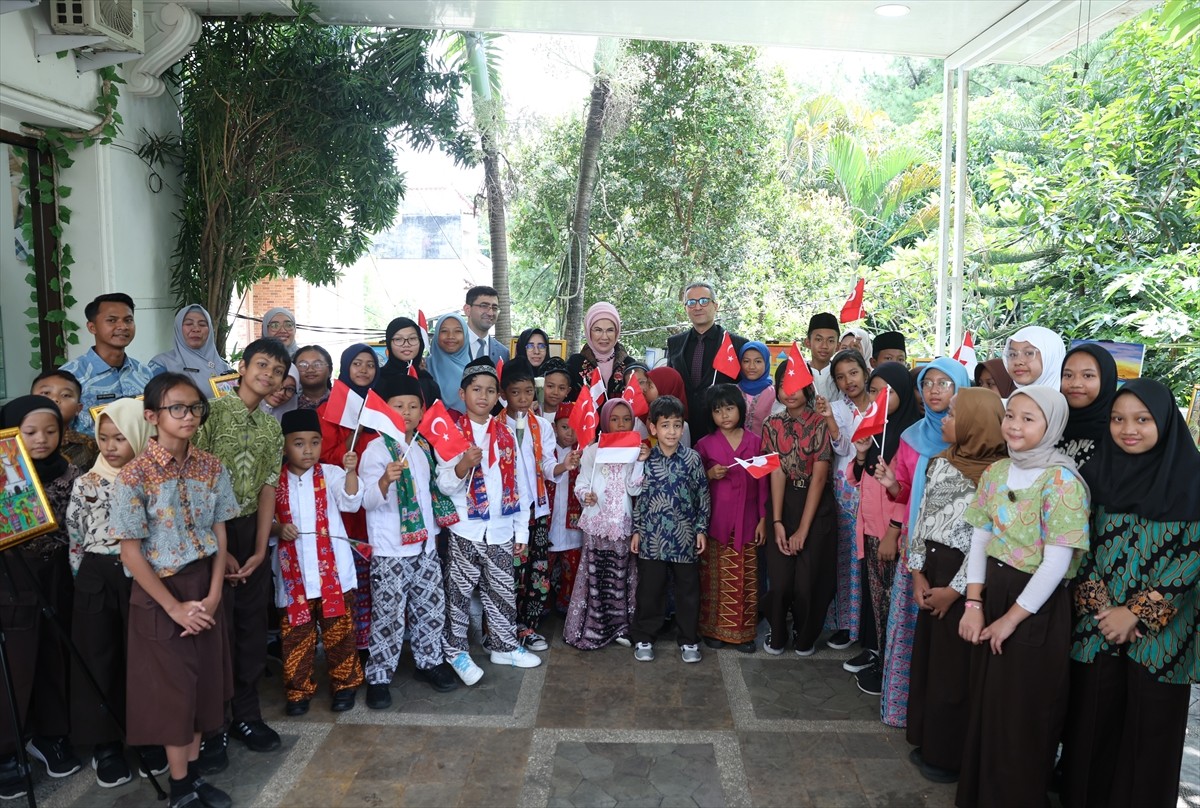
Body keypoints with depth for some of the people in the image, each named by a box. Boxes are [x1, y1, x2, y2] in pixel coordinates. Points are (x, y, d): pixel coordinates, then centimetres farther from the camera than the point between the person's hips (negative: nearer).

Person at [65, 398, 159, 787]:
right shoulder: (85, 484, 1)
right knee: (99, 661, 7)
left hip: (142, 576, -1)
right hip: (97, 579, 1)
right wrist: (85, 577, 4)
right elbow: (75, 537, 6)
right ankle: (106, 744, 21)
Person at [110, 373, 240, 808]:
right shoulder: (135, 475, -16)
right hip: (160, 593, -4)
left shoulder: (211, 467, -2)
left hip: (205, 587, 4)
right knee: (172, 687, 6)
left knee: (204, 681, 12)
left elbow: (219, 534, 3)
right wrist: (175, 606, -12)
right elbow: (131, 552, -13)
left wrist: (213, 595, -6)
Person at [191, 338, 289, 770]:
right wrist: (220, 549, -13)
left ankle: (246, 714, 27)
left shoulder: (273, 429, 9)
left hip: (251, 532, 5)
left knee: (252, 626, 12)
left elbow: (268, 490, 7)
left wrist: (260, 550, -2)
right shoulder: (212, 413, -9)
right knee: (216, 628, 1)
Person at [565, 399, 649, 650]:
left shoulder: (635, 451, 4)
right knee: (594, 574, 1)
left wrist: (641, 462, -15)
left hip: (623, 523, 1)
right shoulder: (592, 450, 1)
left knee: (622, 574, 4)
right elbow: (581, 483, 1)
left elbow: (635, 489, -4)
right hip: (596, 522, -1)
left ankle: (620, 626, 18)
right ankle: (589, 629, 11)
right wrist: (585, 495, -19)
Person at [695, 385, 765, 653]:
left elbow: (763, 482, 5)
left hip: (746, 522, 1)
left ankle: (743, 631, 16)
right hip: (715, 522, -1)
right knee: (715, 577, 4)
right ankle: (714, 628, 17)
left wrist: (763, 519, 2)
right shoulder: (705, 444, 1)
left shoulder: (755, 441, 2)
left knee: (746, 577, 5)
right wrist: (710, 475, -13)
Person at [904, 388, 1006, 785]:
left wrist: (955, 590, -13)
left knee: (953, 664, 4)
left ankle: (949, 755, 20)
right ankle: (925, 738, 30)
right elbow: (923, 518, 8)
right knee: (925, 653, 14)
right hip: (931, 568, 7)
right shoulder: (941, 463, 7)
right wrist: (918, 573, 1)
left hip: (963, 577, -7)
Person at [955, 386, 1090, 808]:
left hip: (1037, 607, -6)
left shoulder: (1062, 480, -17)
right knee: (985, 704, 16)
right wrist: (974, 604, -1)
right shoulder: (996, 472, 3)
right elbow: (980, 539, 6)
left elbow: (1056, 564, -19)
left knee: (1021, 715, 8)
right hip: (993, 593, 6)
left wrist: (1011, 618, -12)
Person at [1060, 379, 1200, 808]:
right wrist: (1099, 605, -6)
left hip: (1160, 628, -2)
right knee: (1092, 720, 8)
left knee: (1150, 726, 7)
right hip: (1098, 623, 2)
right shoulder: (1097, 471, 3)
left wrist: (1138, 612, -12)